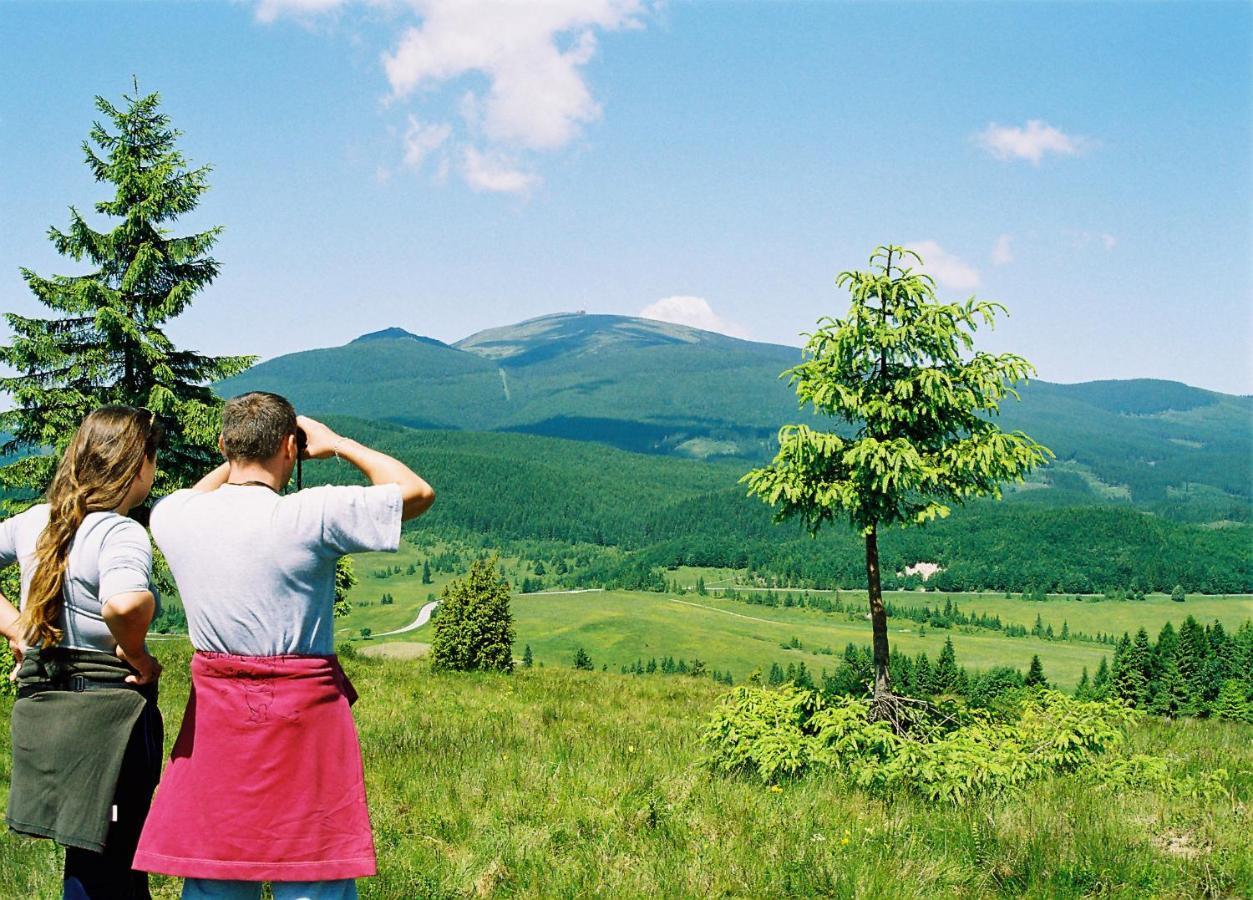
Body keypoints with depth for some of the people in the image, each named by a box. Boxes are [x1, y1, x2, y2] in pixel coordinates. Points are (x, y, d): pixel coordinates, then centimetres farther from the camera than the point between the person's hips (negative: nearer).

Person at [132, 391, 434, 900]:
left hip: (214, 717, 5)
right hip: (303, 716, -5)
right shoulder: (311, 515, -16)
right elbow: (416, 492, -5)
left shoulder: (174, 517, -1)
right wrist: (337, 444, 3)